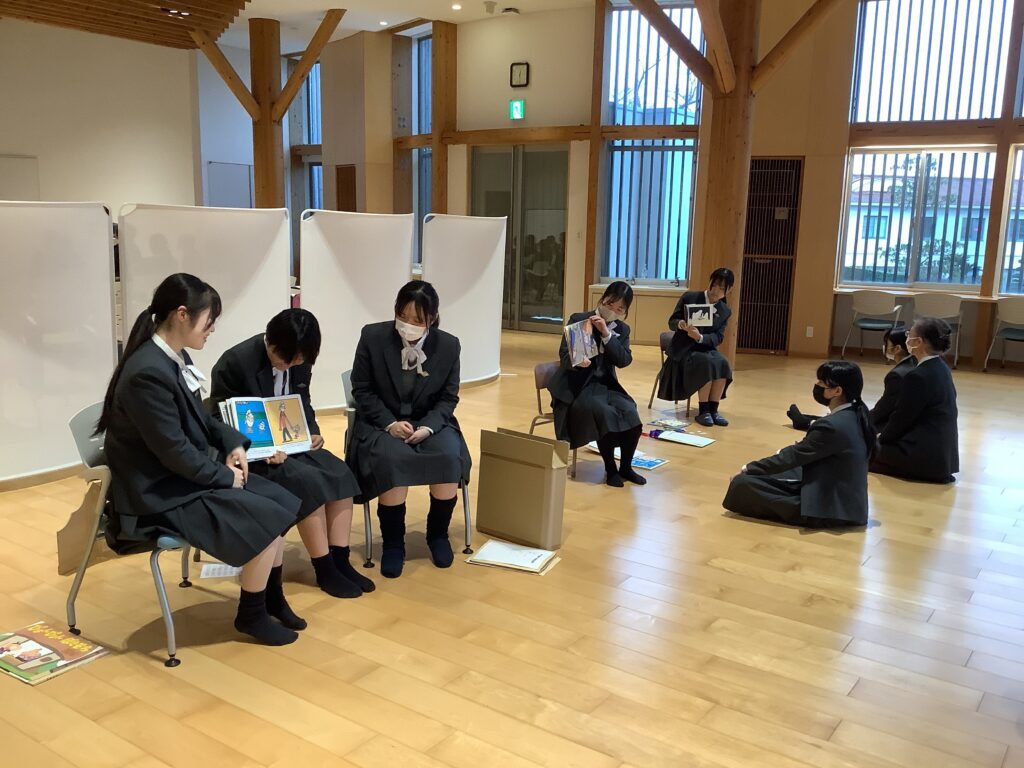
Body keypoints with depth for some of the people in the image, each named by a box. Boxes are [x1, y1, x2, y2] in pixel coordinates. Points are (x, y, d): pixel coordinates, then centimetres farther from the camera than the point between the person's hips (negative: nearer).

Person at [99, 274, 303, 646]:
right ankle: (251, 614, 8)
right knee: (267, 519, -14)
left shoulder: (175, 358, 3)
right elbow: (174, 451, -24)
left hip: (188, 474, 10)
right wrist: (226, 476, -12)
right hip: (160, 493, -10)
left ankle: (270, 597, 21)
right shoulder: (148, 372, -27)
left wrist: (232, 443, 1)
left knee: (280, 501, 4)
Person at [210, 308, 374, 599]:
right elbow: (220, 420, -16)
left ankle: (340, 561, -12)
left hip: (289, 443, 7)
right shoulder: (235, 362, -18)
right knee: (309, 482, -28)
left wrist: (313, 432, -6)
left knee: (339, 473, -17)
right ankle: (324, 569, -16)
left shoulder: (299, 361, 0)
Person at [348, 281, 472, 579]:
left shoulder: (448, 345, -5)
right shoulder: (372, 336, -9)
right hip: (381, 423, -2)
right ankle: (393, 541, -10)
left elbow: (448, 398, 2)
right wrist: (390, 423, -18)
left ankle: (437, 533, -1)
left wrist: (429, 426, -18)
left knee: (450, 457, -28)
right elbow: (362, 390, -4)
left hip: (430, 423, 2)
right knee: (393, 461, -34)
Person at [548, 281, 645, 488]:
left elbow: (624, 361, -8)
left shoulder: (622, 330, 8)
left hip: (605, 384, 4)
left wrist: (607, 334, -19)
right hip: (577, 386, -4)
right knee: (605, 414, -31)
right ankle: (611, 469, -12)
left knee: (629, 413, -24)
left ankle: (625, 467, -5)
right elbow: (564, 354, -9)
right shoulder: (578, 320, -4)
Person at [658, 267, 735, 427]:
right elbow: (671, 322, -4)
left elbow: (718, 337, -4)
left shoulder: (725, 311, 5)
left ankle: (713, 409, -22)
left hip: (706, 348, 3)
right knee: (707, 363, -32)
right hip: (684, 350, -3)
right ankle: (703, 411, -24)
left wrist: (700, 337, -24)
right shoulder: (689, 297, -4)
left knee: (722, 363, -30)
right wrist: (680, 324, -28)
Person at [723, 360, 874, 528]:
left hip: (828, 508, -9)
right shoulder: (856, 415, 4)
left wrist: (750, 468, -5)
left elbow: (794, 456, -16)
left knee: (742, 483, -18)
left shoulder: (832, 425, -23)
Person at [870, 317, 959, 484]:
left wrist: (881, 438, 3)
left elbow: (901, 418, -15)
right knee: (879, 444, 20)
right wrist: (884, 436, 15)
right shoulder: (940, 368, 7)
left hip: (928, 456, -9)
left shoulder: (919, 376, -22)